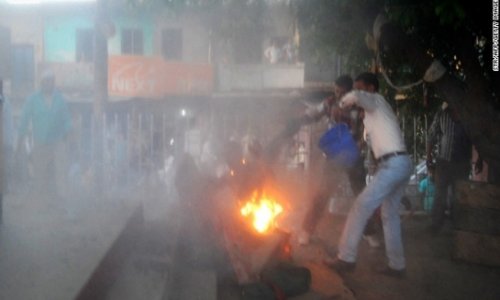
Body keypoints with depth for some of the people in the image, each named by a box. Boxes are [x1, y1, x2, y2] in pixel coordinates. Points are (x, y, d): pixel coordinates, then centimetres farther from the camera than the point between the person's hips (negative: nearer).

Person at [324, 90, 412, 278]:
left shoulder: (376, 99, -1)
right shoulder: (374, 111, 26)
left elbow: (356, 96, -22)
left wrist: (343, 104, -1)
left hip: (393, 164, -10)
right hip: (400, 164, 10)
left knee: (361, 207, -9)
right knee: (390, 215, 14)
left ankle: (346, 258, -7)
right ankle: (397, 265, 17)